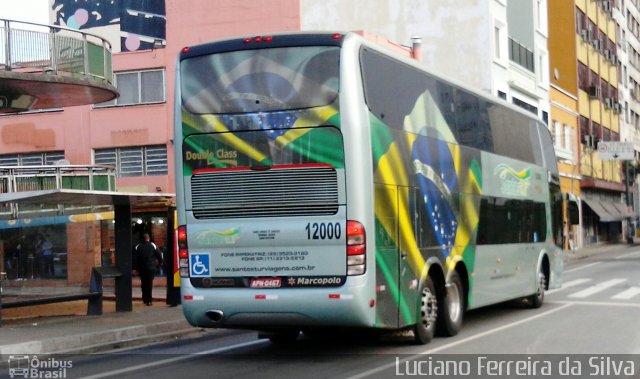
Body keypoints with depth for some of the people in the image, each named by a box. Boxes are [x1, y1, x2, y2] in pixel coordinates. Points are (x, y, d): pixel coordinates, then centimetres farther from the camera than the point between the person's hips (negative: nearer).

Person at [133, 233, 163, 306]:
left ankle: (145, 300, 16)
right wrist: (160, 262, 20)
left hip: (141, 268, 2)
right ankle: (148, 300, -6)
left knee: (143, 284, 13)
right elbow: (159, 256, 3)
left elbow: (134, 259, -1)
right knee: (149, 284, -1)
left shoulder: (137, 247, 2)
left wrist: (134, 268, 1)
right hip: (151, 268, -2)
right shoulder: (153, 246, -2)